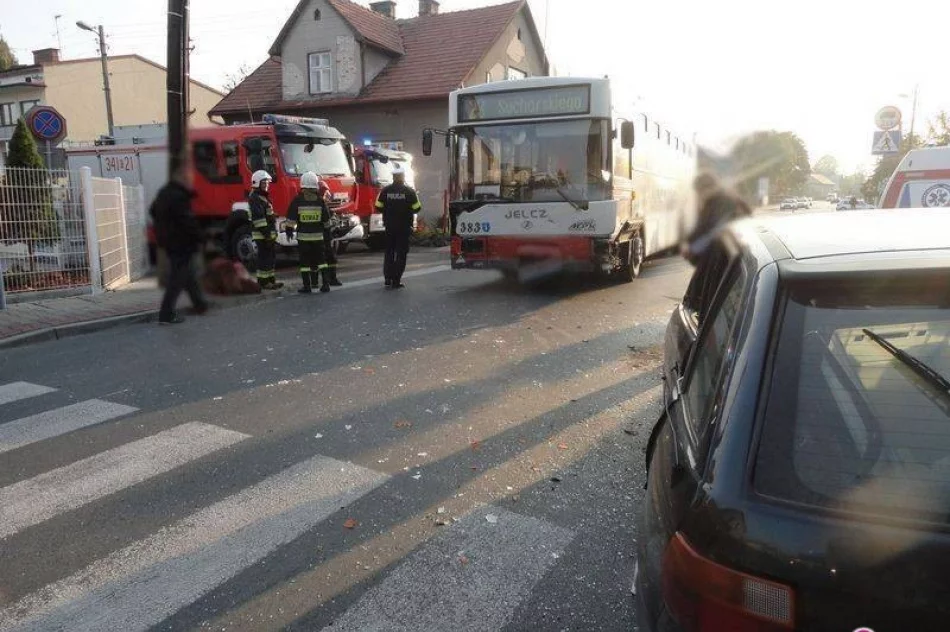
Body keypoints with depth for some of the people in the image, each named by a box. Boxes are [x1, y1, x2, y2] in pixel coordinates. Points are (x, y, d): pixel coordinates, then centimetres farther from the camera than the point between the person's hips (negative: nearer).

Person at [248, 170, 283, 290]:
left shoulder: (264, 197, 19)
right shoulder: (255, 198, -13)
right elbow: (258, 218, -21)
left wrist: (273, 233, 23)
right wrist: (266, 233, -24)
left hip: (269, 234, 10)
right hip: (262, 235, -10)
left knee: (271, 257, 14)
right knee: (264, 258, -6)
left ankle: (271, 279, 21)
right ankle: (263, 282, -1)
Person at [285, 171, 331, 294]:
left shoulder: (297, 200, -6)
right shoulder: (321, 200, -2)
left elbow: (291, 218, -4)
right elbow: (327, 218, 5)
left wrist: (289, 230, 8)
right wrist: (326, 229, 20)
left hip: (303, 236, -2)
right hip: (318, 235, 2)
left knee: (305, 262, 4)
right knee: (321, 260, 11)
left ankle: (307, 286, 4)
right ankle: (326, 283, 4)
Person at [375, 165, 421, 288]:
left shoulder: (385, 190, -2)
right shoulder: (409, 191, -8)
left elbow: (378, 207, 0)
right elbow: (417, 208, -6)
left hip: (389, 226, 3)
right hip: (404, 227, -2)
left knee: (389, 252, 15)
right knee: (401, 253, 3)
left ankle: (388, 279, 14)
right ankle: (396, 281, 0)